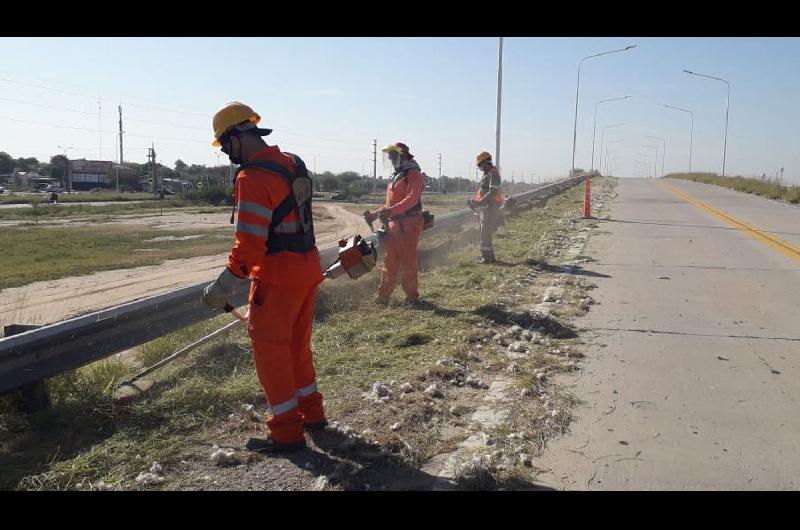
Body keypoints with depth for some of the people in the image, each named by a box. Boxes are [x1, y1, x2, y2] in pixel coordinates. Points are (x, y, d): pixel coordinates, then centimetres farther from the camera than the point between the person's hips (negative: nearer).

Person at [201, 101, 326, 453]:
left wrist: (225, 286, -15)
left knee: (269, 349, 5)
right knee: (297, 344, 21)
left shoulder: (253, 178, -20)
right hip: (309, 266, 9)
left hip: (278, 275, -9)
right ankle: (311, 413, 33)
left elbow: (250, 243, -23)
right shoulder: (292, 163, 8)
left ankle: (287, 432, 14)